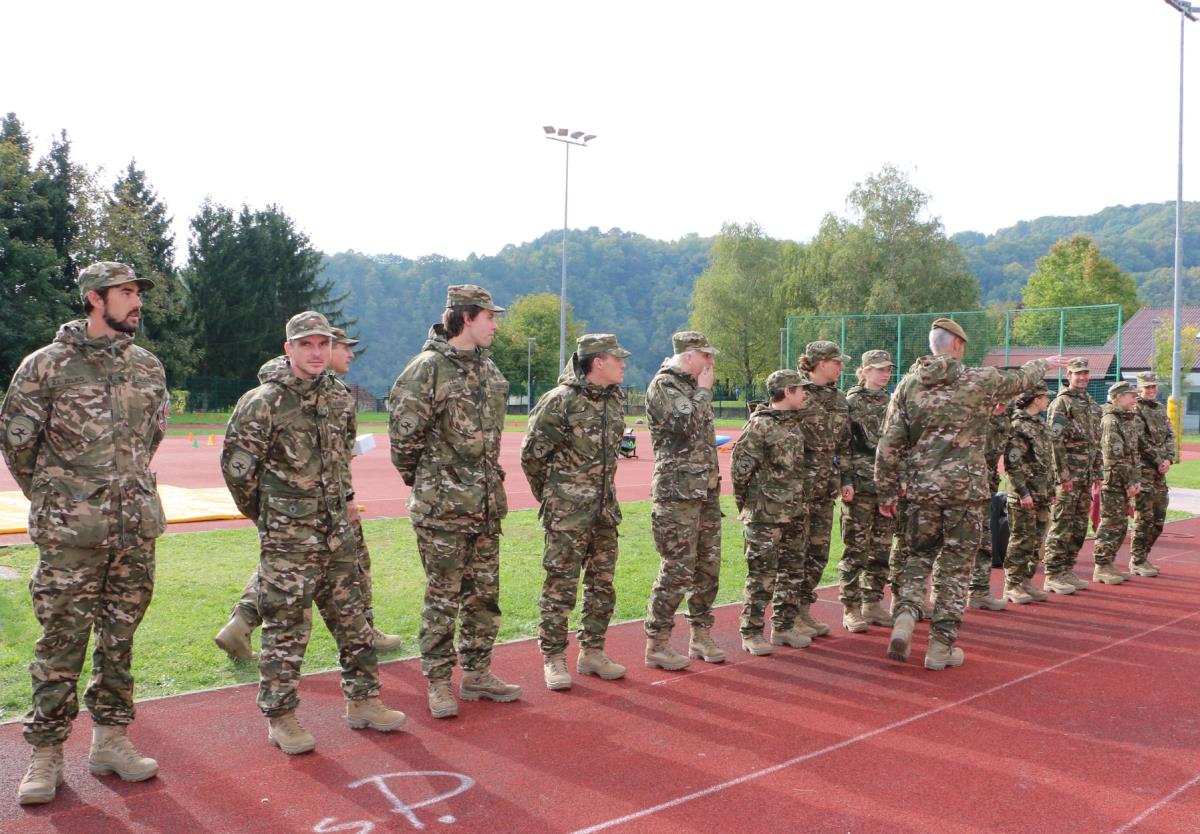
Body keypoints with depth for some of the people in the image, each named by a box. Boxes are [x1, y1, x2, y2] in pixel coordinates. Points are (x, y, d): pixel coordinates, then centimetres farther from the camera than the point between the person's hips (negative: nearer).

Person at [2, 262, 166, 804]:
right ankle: (46, 754, 13)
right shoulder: (46, 365, -5)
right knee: (62, 641, 1)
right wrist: (52, 499, 9)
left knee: (120, 637, 11)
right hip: (71, 534, -4)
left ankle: (111, 740, 23)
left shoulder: (148, 367, 9)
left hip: (137, 529, 4)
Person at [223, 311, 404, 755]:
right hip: (287, 539, -6)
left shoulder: (339, 399, 9)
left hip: (337, 533, 6)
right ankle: (280, 718, 14)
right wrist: (267, 514, 2)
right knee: (285, 627, 1)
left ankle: (362, 701, 25)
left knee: (352, 618, 12)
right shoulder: (262, 403, -11)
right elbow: (236, 466, -7)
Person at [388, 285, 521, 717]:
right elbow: (404, 434, -11)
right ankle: (438, 683, 13)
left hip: (487, 503, 7)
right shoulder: (428, 368, -13)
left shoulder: (488, 368, 11)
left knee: (484, 594, 14)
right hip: (442, 507, -7)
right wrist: (424, 483, 0)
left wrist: (488, 478, 16)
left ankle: (477, 673, 26)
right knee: (442, 598, 2)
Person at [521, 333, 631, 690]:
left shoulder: (616, 399, 8)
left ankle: (592, 652, 24)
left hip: (605, 510, 7)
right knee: (560, 586, -1)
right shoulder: (560, 400, -13)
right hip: (567, 513, -7)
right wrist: (549, 496, 1)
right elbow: (532, 452, -8)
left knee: (602, 583, 12)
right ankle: (553, 658, 10)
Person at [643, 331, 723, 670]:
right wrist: (703, 391, -10)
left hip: (706, 490, 9)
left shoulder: (692, 387, 18)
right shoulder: (662, 385, -9)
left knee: (709, 565, 12)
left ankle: (701, 635, 23)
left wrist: (714, 474, 18)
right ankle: (657, 644, 2)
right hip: (677, 493, -9)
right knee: (678, 569, -8)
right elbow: (685, 424, -24)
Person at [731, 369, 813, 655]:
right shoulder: (761, 425, -13)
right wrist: (745, 502, -7)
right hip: (765, 514, -8)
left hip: (796, 513, 8)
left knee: (793, 572, 13)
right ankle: (751, 633, 6)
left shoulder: (796, 423, 11)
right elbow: (740, 464, -13)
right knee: (761, 575, -3)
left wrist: (802, 501, 18)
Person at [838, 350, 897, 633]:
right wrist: (845, 482, -17)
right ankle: (851, 609, 5)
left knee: (881, 548, 11)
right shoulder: (851, 402, -5)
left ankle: (872, 603, 21)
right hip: (860, 485, -6)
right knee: (856, 548, -3)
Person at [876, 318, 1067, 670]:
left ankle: (905, 616, -2)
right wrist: (1045, 363, 39)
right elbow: (1022, 378, 17)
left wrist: (887, 492, 9)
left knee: (919, 554, 19)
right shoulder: (979, 380, -4)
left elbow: (889, 444, 0)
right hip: (966, 489, -2)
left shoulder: (908, 385, 2)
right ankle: (941, 647, 9)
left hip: (922, 489, 3)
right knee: (955, 566, 5)